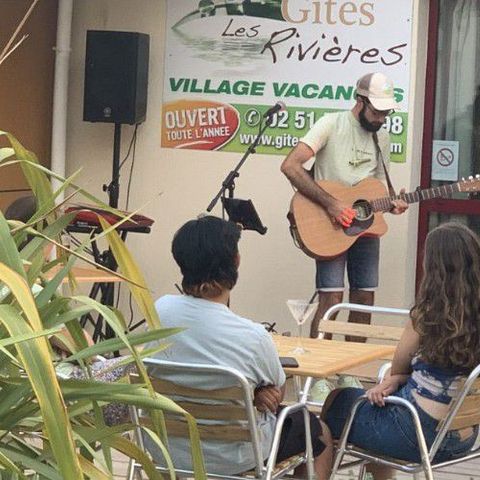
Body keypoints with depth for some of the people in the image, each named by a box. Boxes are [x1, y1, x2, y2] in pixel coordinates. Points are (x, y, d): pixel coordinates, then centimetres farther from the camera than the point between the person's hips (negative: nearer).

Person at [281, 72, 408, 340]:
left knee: (364, 299, 5)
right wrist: (330, 203, -21)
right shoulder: (332, 124, -9)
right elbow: (290, 166, -18)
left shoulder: (382, 138, 11)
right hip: (330, 225, -6)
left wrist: (390, 205, -2)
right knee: (331, 299, -14)